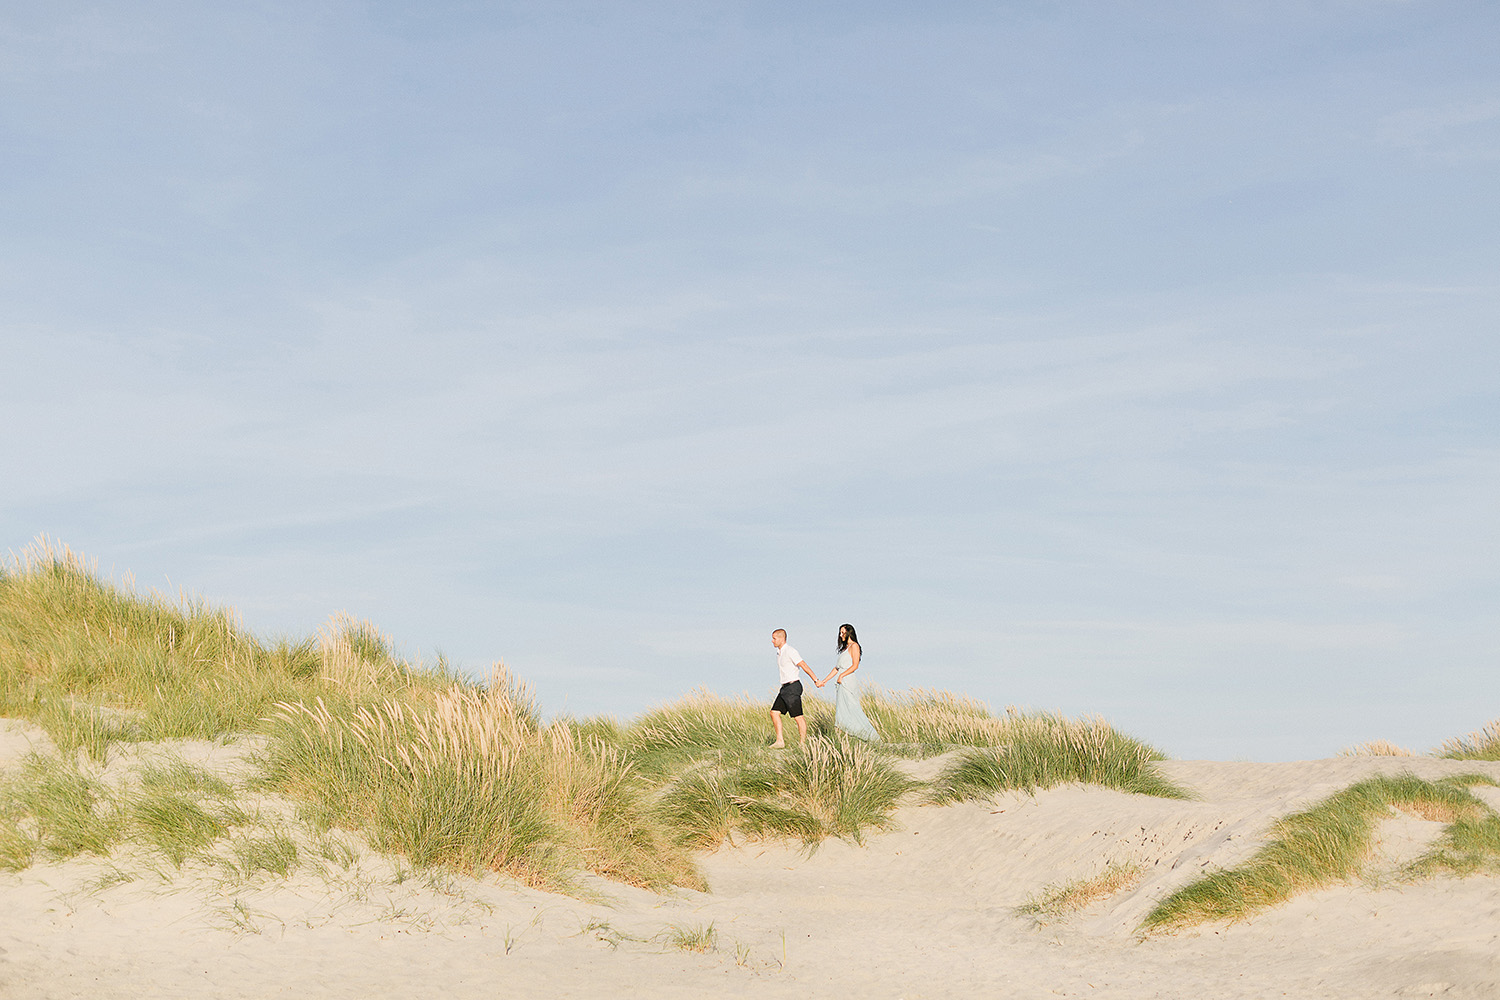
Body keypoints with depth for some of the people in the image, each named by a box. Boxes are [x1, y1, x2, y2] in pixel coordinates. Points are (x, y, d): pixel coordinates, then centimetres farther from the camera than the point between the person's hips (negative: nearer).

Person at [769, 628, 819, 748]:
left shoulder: (790, 652, -14)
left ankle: (803, 743, 1)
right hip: (785, 688, 9)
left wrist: (816, 680, -17)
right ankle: (780, 741, 3)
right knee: (774, 712, 2)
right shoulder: (779, 652, 15)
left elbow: (804, 666, -16)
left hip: (793, 687, -9)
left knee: (798, 716, -5)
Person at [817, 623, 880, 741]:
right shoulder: (844, 648, 21)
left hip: (848, 682, -9)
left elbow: (855, 665, -15)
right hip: (842, 684, 9)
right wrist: (824, 681, 21)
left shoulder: (854, 646, -5)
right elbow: (837, 668, 23)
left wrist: (841, 675, -22)